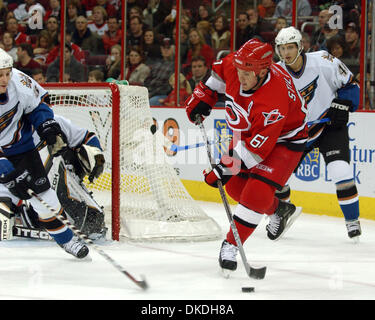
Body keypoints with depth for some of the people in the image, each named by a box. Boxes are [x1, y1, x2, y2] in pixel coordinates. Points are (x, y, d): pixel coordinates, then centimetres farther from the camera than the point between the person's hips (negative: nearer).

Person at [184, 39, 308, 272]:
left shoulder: (273, 103, -41)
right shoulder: (233, 65, -22)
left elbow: (257, 147, -36)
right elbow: (220, 72, 6)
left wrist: (225, 168, -33)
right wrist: (203, 96, 1)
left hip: (284, 139, -8)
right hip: (248, 130, 8)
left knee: (257, 193, -21)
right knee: (236, 186, 13)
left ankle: (231, 245, -7)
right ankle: (279, 210, 37)